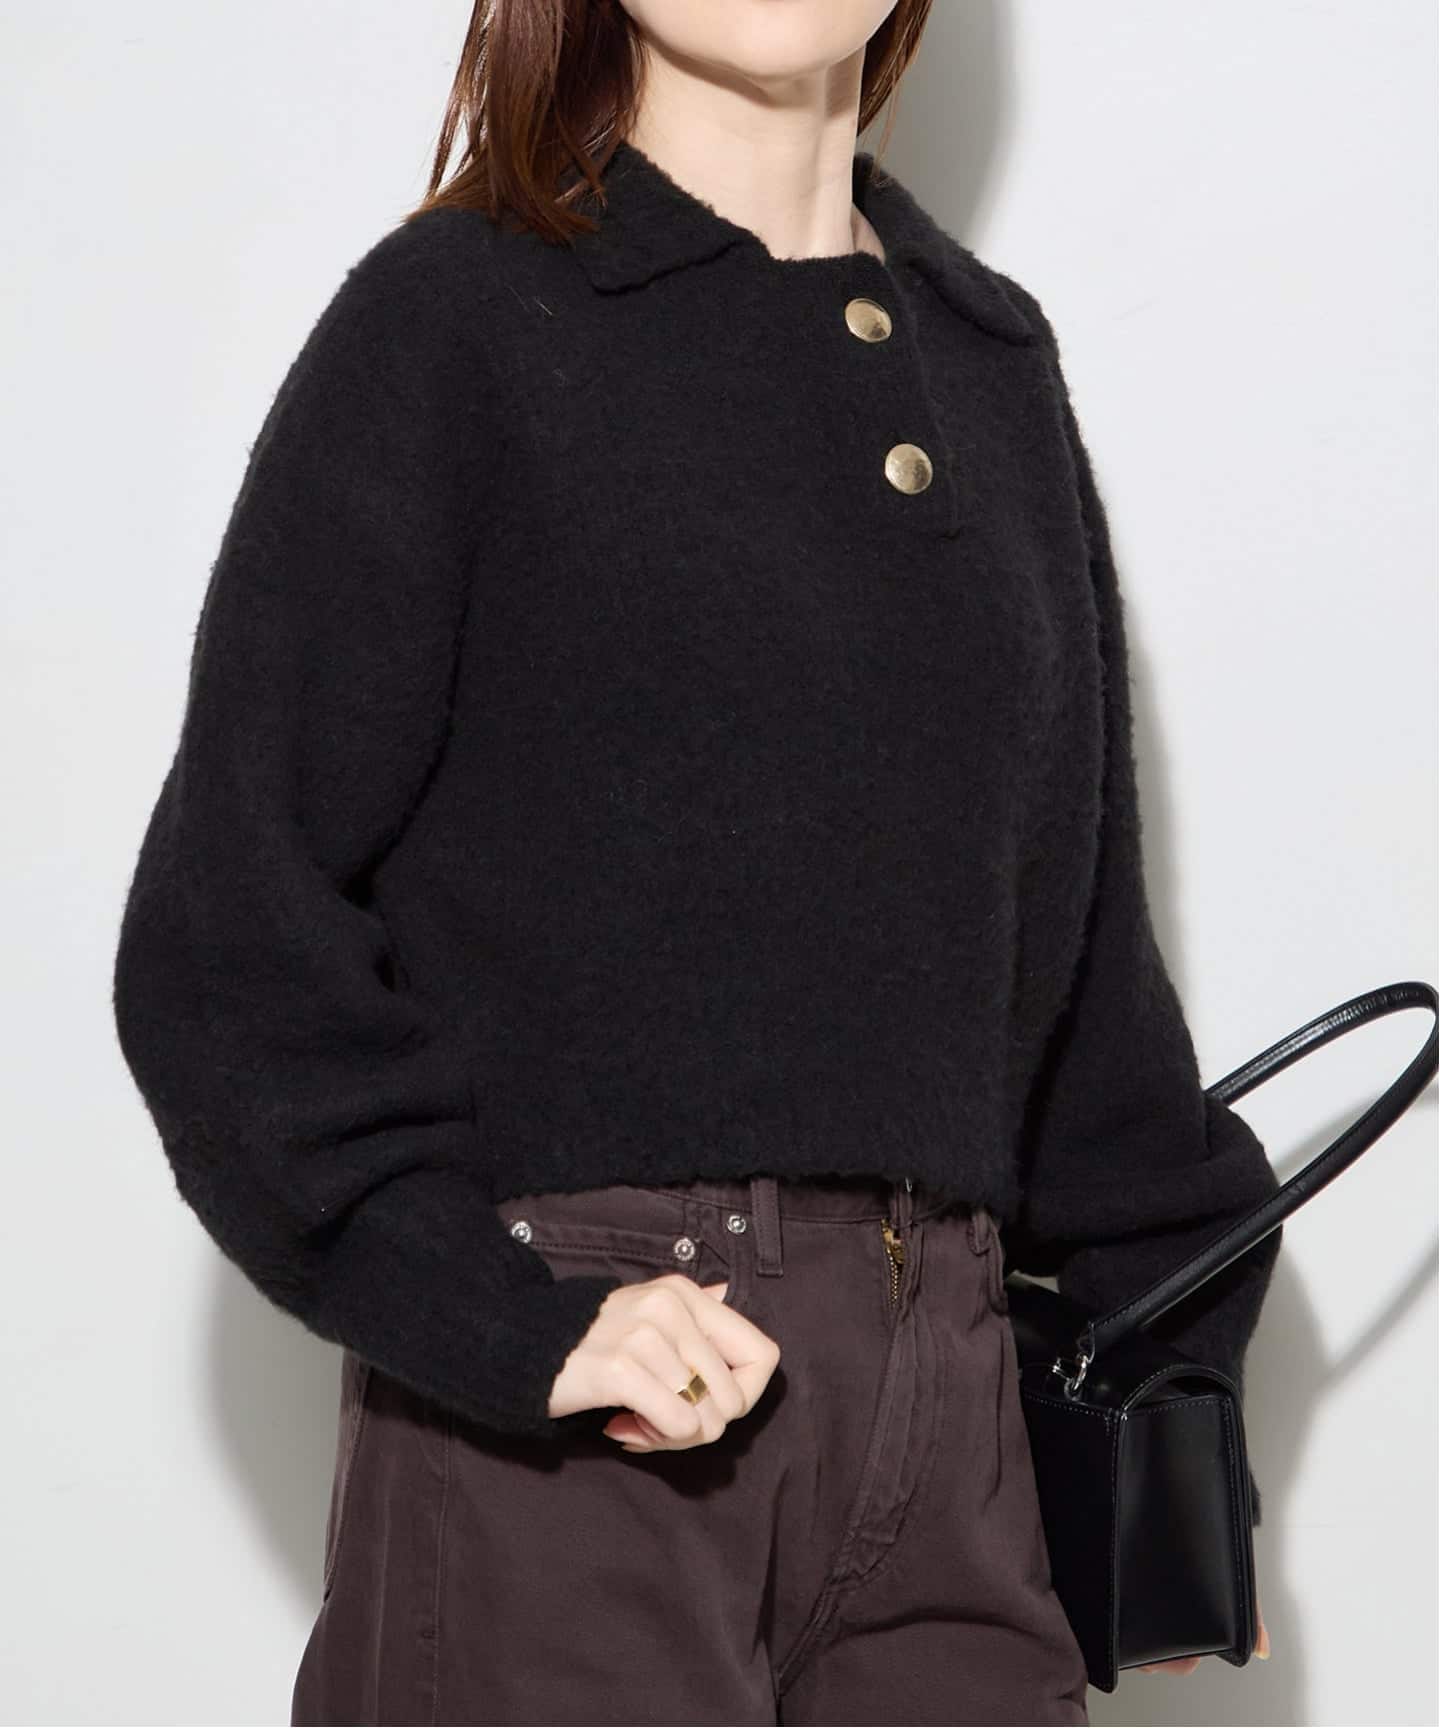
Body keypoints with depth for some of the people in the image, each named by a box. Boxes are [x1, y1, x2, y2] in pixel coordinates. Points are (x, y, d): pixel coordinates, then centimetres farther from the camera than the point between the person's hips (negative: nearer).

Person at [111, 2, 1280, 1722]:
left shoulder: (994, 358, 16)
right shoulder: (451, 321, -1)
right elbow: (233, 937, -6)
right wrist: (500, 1321, -17)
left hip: (941, 1418, 5)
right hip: (552, 1442, -5)